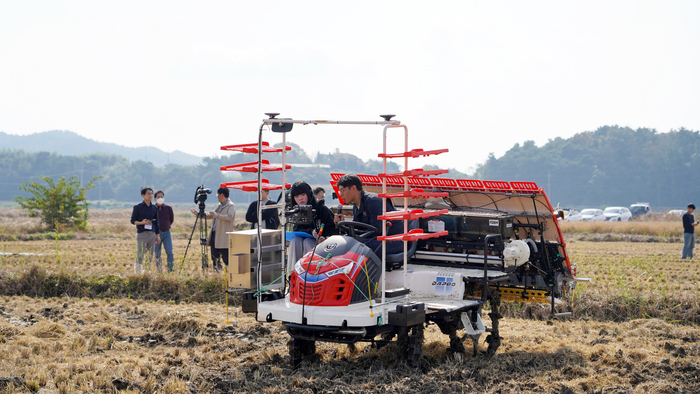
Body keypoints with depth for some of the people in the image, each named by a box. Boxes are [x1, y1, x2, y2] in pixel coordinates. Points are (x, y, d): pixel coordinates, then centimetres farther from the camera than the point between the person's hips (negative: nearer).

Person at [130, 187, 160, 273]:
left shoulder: (154, 208, 13)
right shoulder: (137, 207, -2)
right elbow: (133, 221, -1)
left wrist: (157, 235, 14)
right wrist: (142, 222, -18)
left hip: (152, 234, 5)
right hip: (142, 234, -5)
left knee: (150, 257, 7)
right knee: (140, 257, -10)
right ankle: (137, 274, -10)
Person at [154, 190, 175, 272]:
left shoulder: (168, 208, 4)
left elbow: (172, 219, 18)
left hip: (166, 232, 0)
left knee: (170, 252, -9)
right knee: (157, 254, 3)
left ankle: (170, 270, -5)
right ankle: (159, 271, 9)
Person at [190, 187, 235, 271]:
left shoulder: (231, 206, -8)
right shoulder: (219, 205, 20)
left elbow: (229, 217, -23)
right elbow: (210, 215, 28)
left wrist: (216, 215, -30)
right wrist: (198, 214, 26)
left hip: (223, 237, -9)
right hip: (214, 233, 9)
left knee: (225, 257, -10)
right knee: (215, 256, 11)